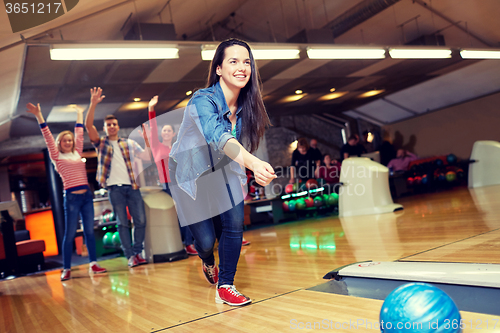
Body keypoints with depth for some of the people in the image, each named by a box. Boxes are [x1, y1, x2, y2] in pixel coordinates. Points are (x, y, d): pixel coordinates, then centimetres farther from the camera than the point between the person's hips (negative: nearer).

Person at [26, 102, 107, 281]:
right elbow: (48, 137, -3)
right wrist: (39, 116, -8)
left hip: (86, 195, 4)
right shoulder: (57, 157, 4)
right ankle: (66, 269, 7)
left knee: (89, 231, 4)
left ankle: (93, 264, 7)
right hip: (71, 197, -4)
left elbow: (79, 134, 22)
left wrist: (80, 114, 28)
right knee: (69, 234, -1)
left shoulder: (77, 153, 15)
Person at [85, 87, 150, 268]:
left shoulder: (129, 143, 17)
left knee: (140, 220, -1)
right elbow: (88, 125, -5)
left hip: (132, 186, 2)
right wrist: (93, 104, -15)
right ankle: (130, 256, 5)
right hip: (115, 188, -2)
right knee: (122, 223, -1)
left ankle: (137, 252, 12)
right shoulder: (101, 143, 10)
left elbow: (148, 156, 12)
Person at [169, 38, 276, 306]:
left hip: (223, 170, 5)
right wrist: (253, 163, -67)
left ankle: (225, 287, 8)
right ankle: (208, 263, 39)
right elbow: (218, 136, -52)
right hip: (190, 173, -4)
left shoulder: (246, 105, -12)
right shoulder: (203, 100, -31)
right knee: (206, 241, 0)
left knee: (235, 222, -13)